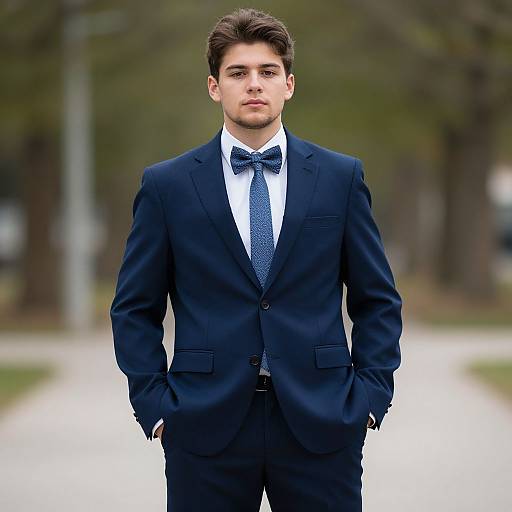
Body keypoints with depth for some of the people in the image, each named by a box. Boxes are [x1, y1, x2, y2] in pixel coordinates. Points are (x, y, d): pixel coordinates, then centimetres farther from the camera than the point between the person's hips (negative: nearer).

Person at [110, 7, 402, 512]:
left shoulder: (341, 177, 7)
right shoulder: (166, 185, 4)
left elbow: (377, 300, 10)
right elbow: (135, 308, 7)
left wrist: (370, 394, 0)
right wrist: (154, 404, -2)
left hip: (320, 424, 1)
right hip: (206, 425, 0)